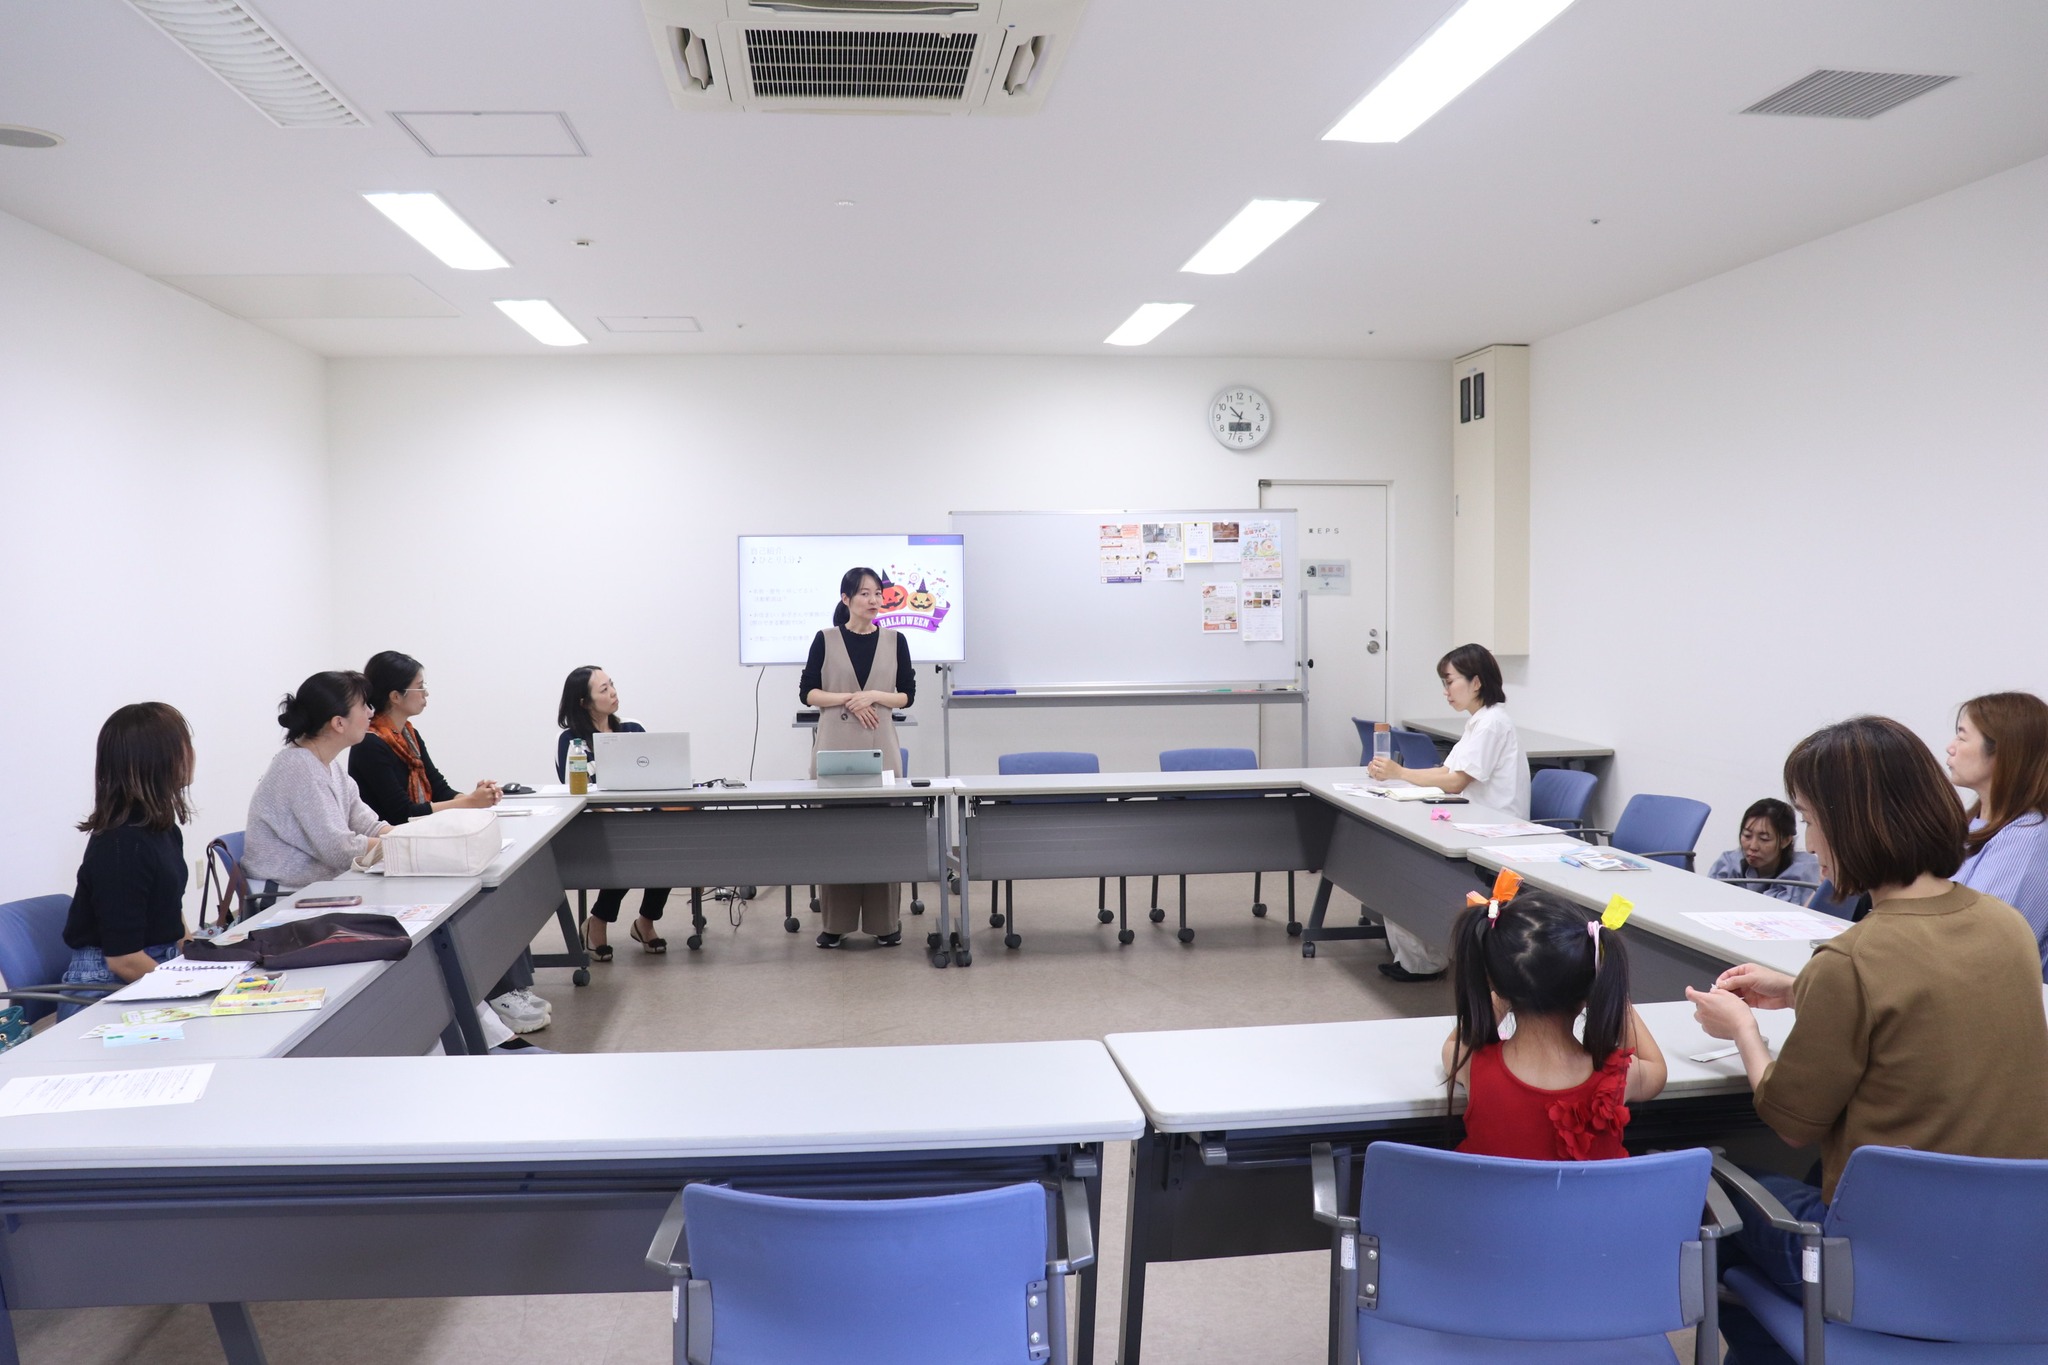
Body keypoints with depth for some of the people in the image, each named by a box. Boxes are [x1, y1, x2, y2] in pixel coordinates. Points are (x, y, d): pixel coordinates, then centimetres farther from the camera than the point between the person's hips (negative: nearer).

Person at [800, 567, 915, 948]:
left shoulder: (895, 640, 6)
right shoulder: (825, 640, 3)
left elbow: (907, 695, 6)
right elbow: (807, 693, 2)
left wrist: (875, 696, -11)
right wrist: (848, 699, -12)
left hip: (880, 745, 1)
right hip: (834, 744, -1)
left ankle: (885, 921, 9)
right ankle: (835, 922, 9)